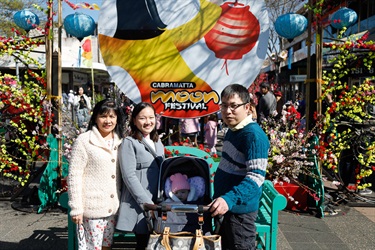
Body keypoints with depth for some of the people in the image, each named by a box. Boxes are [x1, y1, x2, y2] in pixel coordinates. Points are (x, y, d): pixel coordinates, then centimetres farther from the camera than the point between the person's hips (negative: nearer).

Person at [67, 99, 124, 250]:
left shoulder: (119, 142, 9)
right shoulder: (84, 140, -8)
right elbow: (74, 176, -10)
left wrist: (121, 201, 12)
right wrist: (76, 208, -13)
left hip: (113, 207, 6)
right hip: (92, 207, -5)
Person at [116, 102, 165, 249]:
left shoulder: (158, 143, 16)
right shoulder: (129, 142, -6)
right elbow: (129, 176, -13)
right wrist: (147, 202, -16)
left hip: (157, 204, 6)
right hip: (140, 205, -6)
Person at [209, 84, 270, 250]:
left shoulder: (253, 135, -21)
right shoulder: (232, 130, 9)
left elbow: (256, 177, -28)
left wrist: (230, 199, -39)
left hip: (239, 209, -9)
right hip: (226, 206, 9)